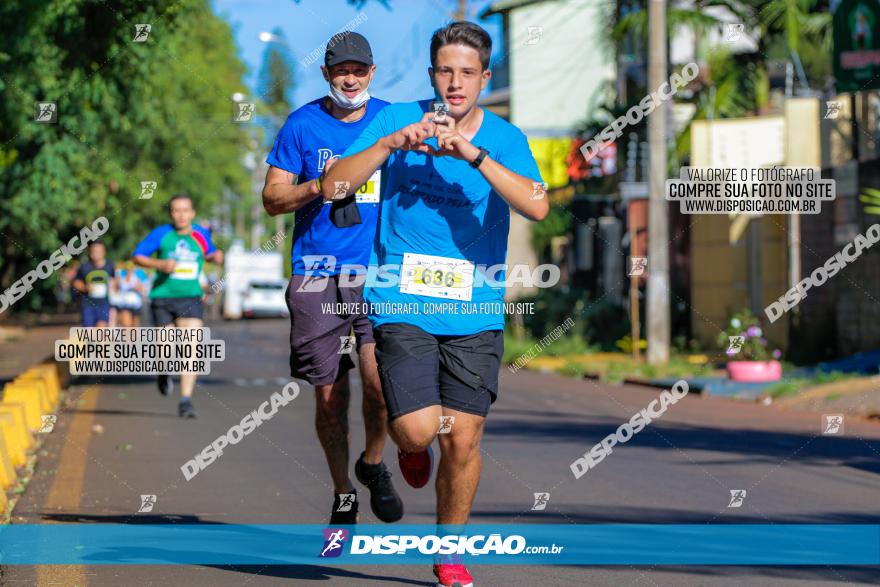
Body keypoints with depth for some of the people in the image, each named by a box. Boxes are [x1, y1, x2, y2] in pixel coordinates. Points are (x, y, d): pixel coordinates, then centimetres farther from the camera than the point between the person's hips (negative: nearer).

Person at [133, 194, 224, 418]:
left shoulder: (201, 235, 3)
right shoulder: (161, 234, -5)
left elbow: (210, 253, 23)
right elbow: (137, 256, 0)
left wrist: (216, 256, 0)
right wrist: (159, 264, -16)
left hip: (190, 298, 1)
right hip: (162, 297, -1)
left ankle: (186, 400, -15)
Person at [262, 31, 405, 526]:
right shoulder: (303, 124, 3)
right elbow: (273, 198, 4)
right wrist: (319, 185, -12)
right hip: (318, 275, 0)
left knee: (379, 378, -18)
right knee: (330, 396, 2)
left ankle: (374, 464, 11)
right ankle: (343, 495, 22)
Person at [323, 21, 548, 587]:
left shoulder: (505, 139, 2)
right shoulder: (396, 120, 1)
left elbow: (537, 206, -15)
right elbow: (333, 186, -6)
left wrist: (474, 154, -23)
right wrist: (390, 144, -19)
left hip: (475, 313, 1)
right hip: (403, 304, -1)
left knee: (463, 440, 1)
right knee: (419, 431, -14)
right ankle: (408, 445, 24)